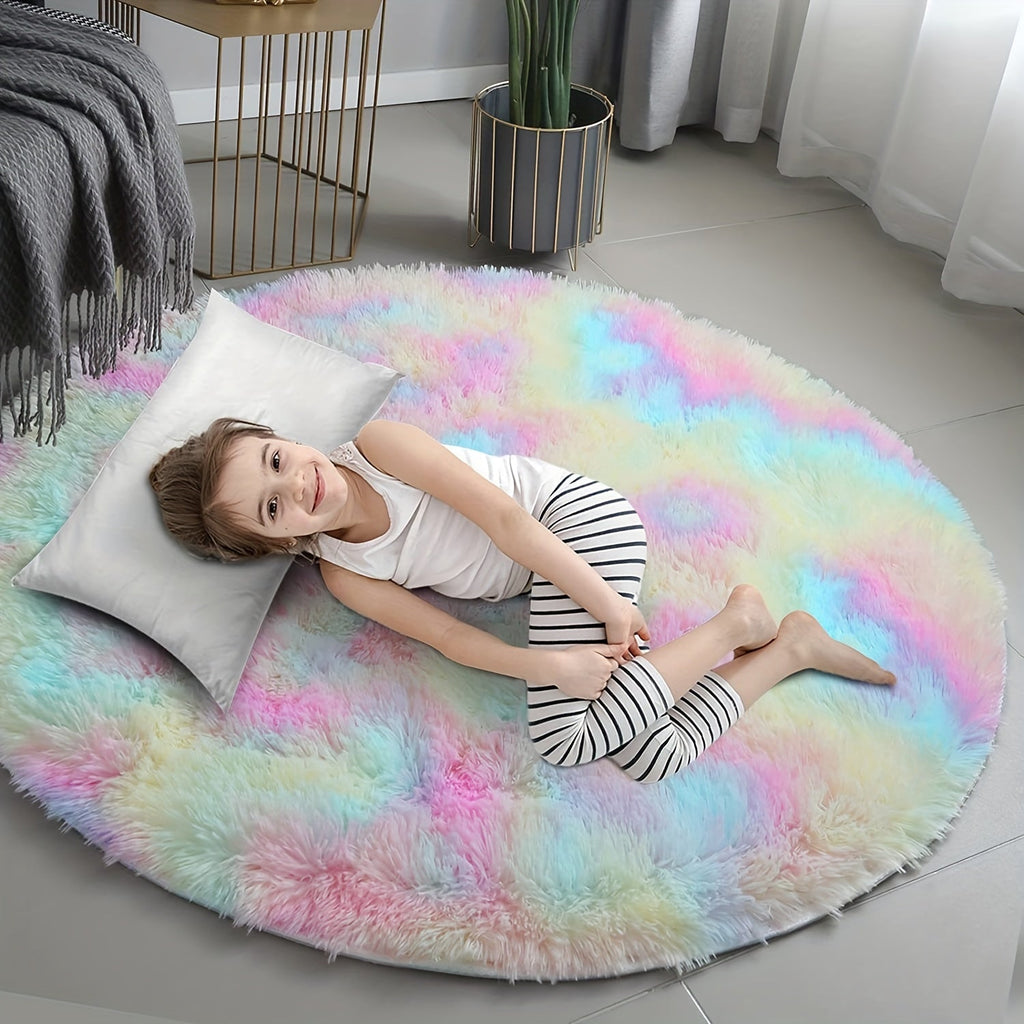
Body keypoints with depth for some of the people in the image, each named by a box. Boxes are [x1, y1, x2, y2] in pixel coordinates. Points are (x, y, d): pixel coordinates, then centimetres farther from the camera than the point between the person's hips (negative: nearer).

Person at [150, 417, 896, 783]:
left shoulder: (377, 445, -14)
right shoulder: (343, 576, 0)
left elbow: (501, 516, -19)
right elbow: (449, 638, -1)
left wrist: (608, 607, -21)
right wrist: (541, 664, -20)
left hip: (577, 520, -5)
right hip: (534, 576, 5)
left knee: (562, 736, -27)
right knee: (656, 757, -12)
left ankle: (737, 618, -11)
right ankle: (789, 647, 5)